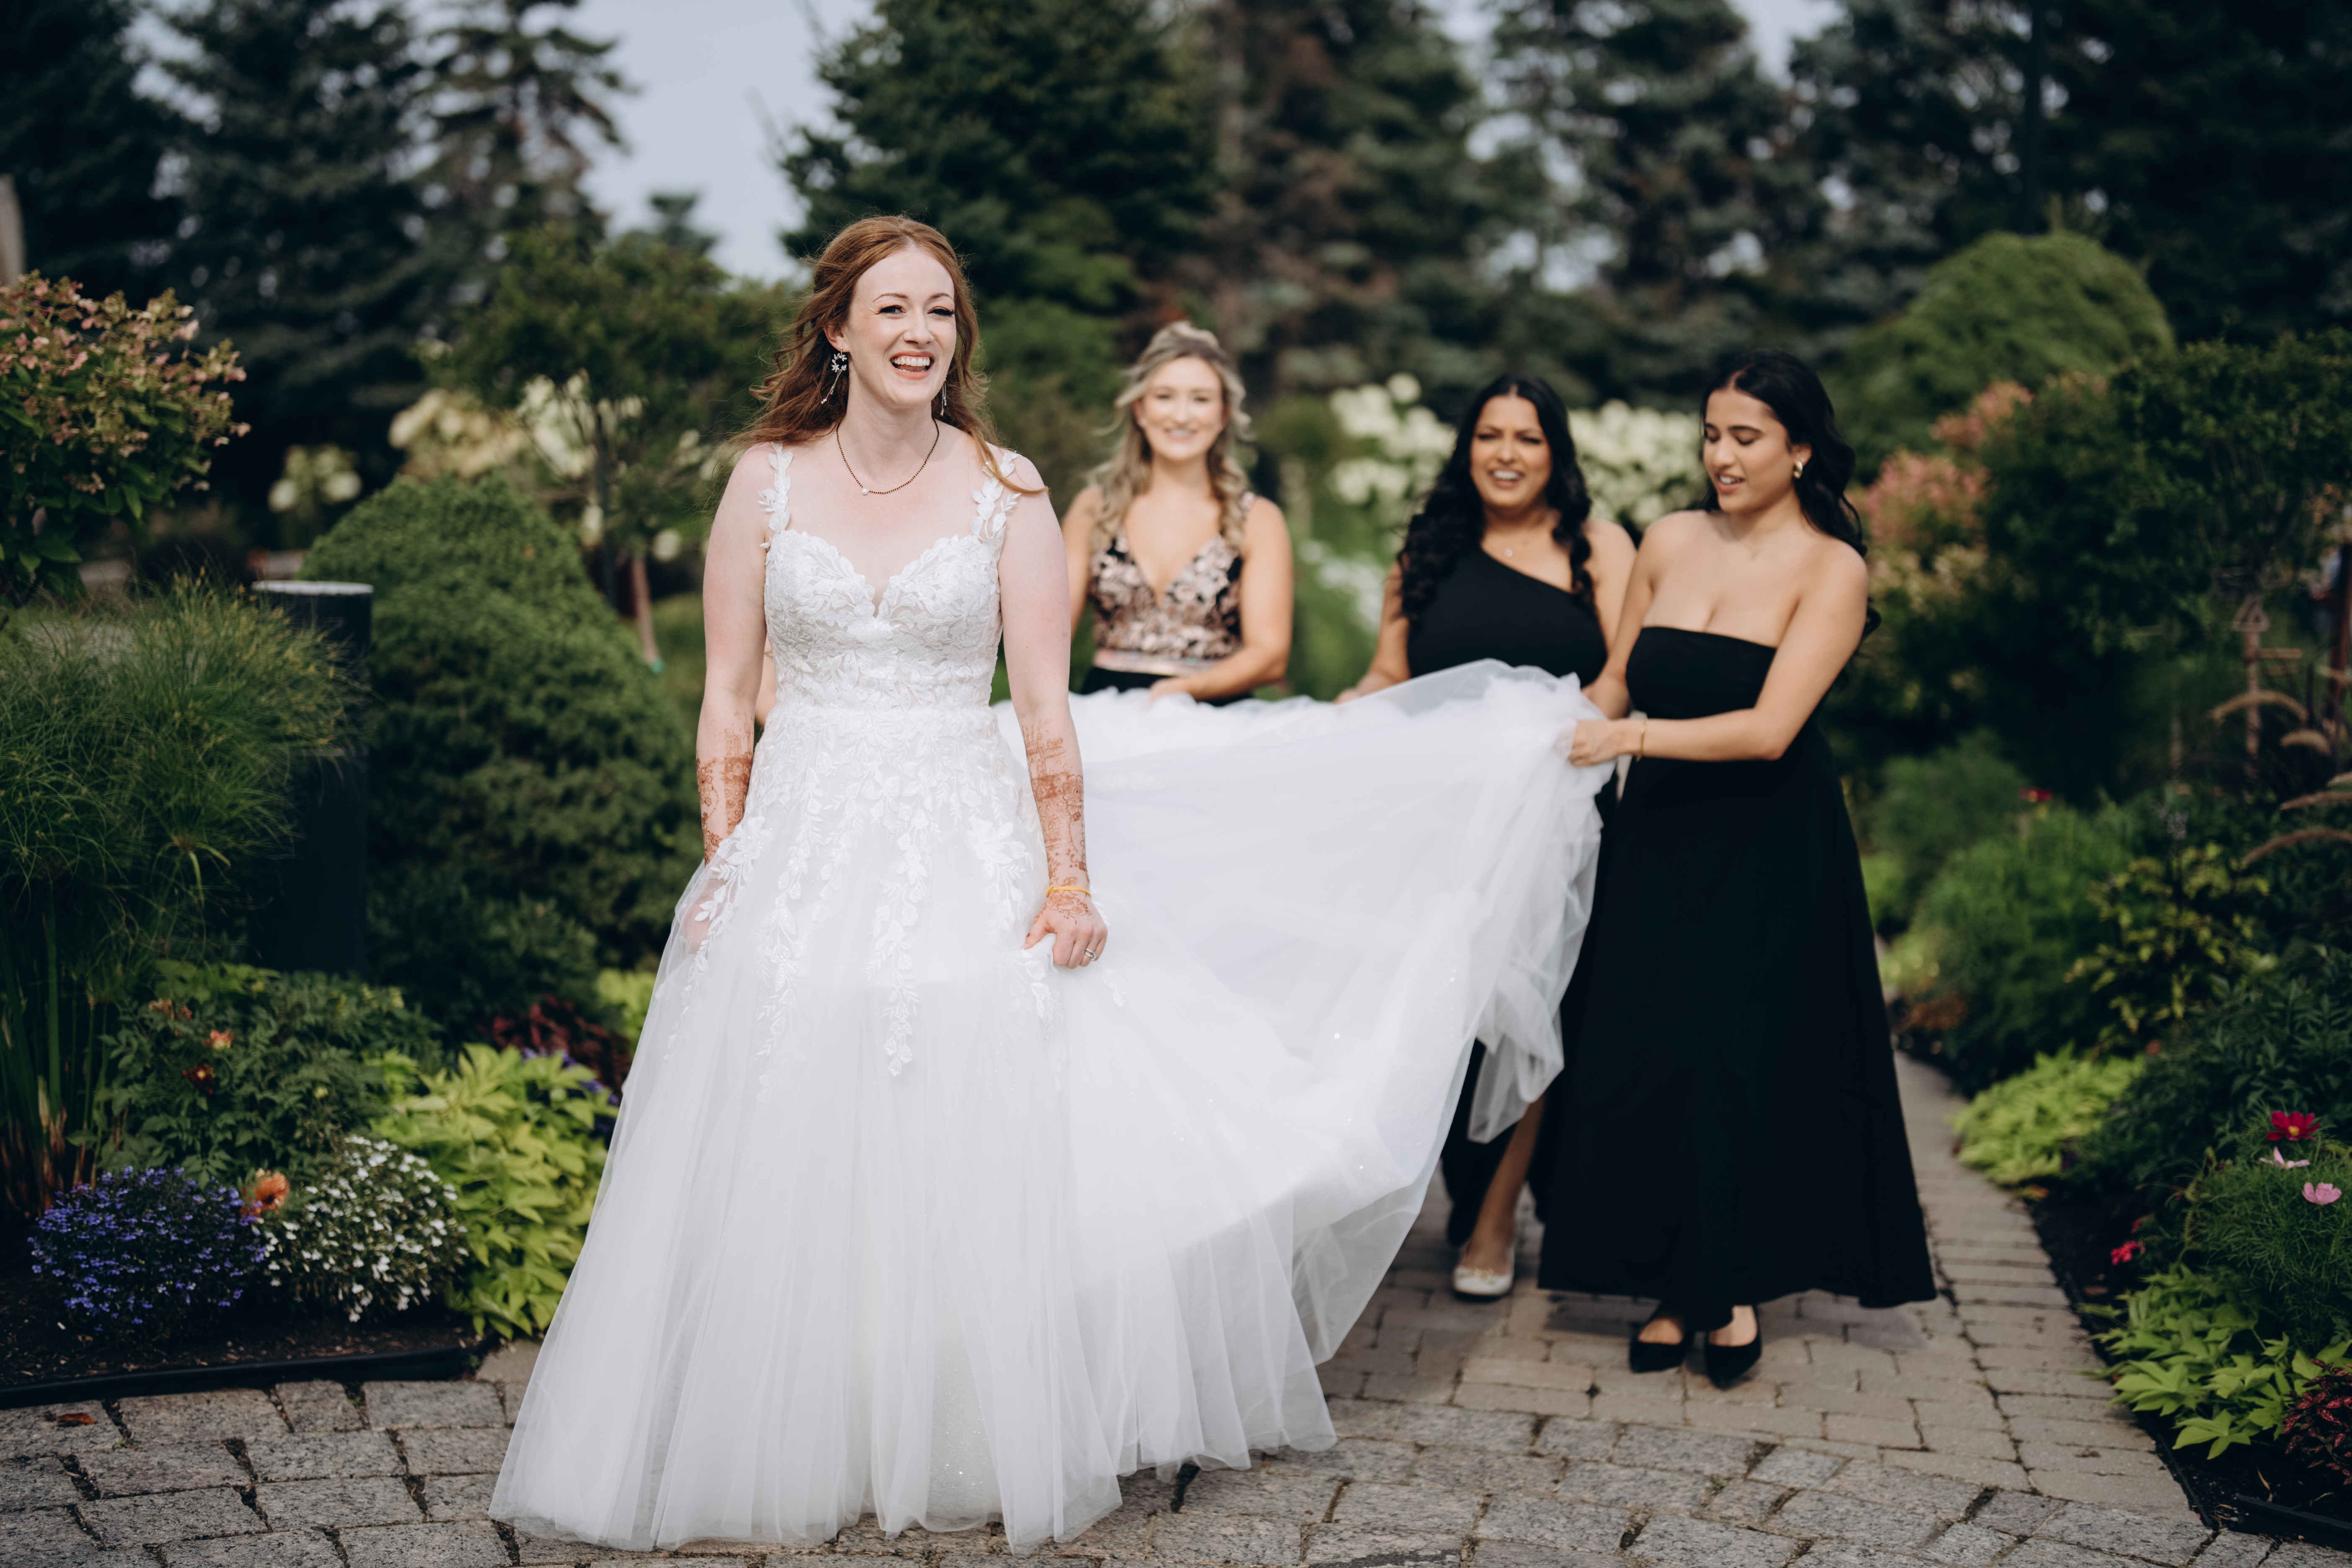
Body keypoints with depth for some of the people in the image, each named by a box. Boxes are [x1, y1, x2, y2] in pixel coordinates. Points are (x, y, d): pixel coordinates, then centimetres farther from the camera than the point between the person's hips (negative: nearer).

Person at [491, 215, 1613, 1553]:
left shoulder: (1005, 489, 0)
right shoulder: (768, 480, 3)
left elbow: (1045, 705, -2)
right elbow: (728, 699, 4)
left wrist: (1068, 878, -8)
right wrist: (721, 870, -1)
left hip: (968, 853, -1)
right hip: (800, 852, 1)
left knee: (968, 1170, 2)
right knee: (790, 1179, 4)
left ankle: (971, 1452, 18)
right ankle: (790, 1452, 19)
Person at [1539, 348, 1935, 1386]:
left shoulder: (1831, 571, -9)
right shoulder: (1669, 542, 4)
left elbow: (1770, 728, -19)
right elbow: (1614, 683, 14)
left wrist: (1634, 737, -23)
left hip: (1768, 852, -4)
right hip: (1659, 836, 4)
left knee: (1740, 1060, -1)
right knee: (1638, 1056, 3)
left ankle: (1735, 1288, 17)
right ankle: (1674, 1290, 15)